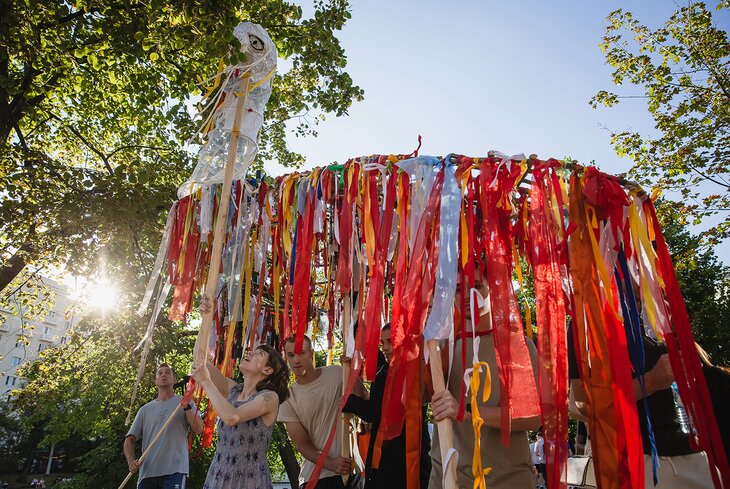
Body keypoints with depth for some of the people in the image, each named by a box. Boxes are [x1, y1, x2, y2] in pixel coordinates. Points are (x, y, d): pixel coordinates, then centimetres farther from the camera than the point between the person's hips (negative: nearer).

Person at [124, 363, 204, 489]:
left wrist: (186, 406, -18)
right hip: (147, 472, 3)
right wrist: (131, 461, -7)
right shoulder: (145, 409, 14)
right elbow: (130, 438, 10)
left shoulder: (185, 402, 6)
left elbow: (199, 429, -6)